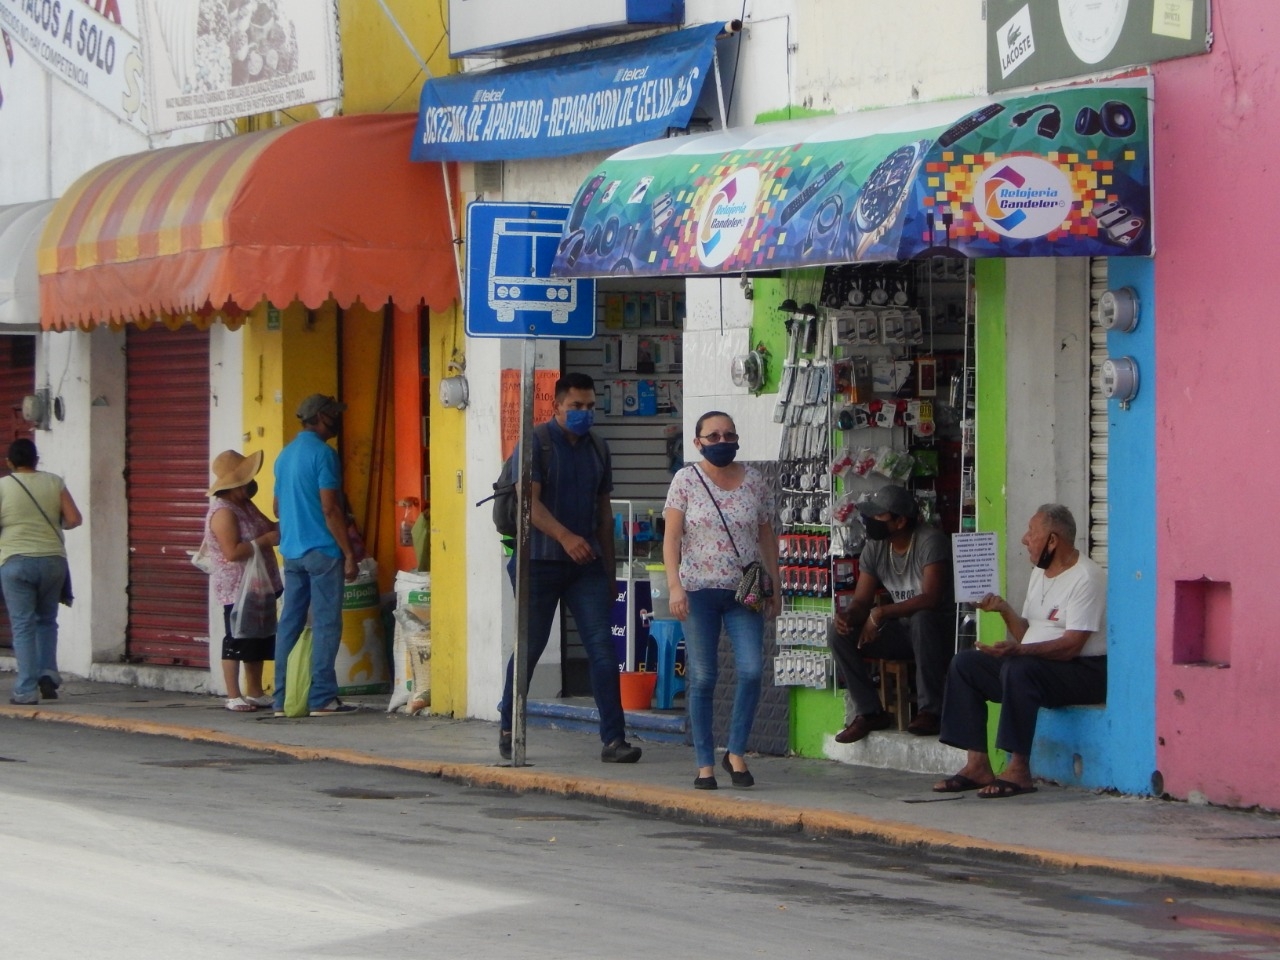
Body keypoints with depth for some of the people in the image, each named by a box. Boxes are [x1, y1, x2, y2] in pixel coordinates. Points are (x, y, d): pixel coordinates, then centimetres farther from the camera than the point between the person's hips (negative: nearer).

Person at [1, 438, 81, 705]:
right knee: (46, 620, 19)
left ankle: (27, 689, -3)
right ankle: (48, 674, 3)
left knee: (23, 625, 1)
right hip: (52, 560, 3)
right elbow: (74, 519, 1)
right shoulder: (54, 483, 4)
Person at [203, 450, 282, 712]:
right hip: (237, 590, -10)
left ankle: (255, 693, 23)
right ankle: (233, 697, 1)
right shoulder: (223, 512, -19)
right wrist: (266, 540, -23)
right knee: (237, 642, -4)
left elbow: (269, 527, 18)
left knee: (259, 641, 14)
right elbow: (233, 552, -26)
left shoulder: (246, 505, 11)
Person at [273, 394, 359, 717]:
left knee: (290, 623, 7)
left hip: (291, 552, 8)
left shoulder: (285, 454, 14)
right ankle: (322, 698, -5)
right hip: (322, 551, -8)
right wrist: (348, 552, -14)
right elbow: (330, 508, -17)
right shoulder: (323, 453, -12)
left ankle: (283, 699, 7)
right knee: (326, 624, -4)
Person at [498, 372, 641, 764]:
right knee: (530, 645, 3)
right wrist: (565, 536, -32)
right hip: (541, 561, -5)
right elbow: (530, 502, -17)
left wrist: (609, 571, 17)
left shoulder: (598, 450, 14)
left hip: (587, 564, 5)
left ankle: (613, 738, -9)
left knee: (603, 646, -6)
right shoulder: (536, 444, -5)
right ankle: (508, 728, 20)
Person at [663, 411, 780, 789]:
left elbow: (767, 537, 14)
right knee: (702, 677, -1)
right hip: (699, 591, -2)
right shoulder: (686, 481, 2)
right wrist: (674, 585, -14)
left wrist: (774, 586, 11)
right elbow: (671, 537, -3)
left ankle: (736, 752, 4)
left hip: (745, 591, 2)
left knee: (751, 670, -12)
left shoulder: (754, 481, 9)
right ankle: (705, 764, 5)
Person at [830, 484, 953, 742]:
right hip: (902, 631, 7)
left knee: (921, 619, -40)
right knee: (841, 635, -12)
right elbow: (861, 601, 2)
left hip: (938, 631, -7)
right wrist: (848, 616, -23)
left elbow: (931, 599, -30)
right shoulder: (875, 547, 1)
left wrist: (880, 613, -30)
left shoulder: (930, 541, -20)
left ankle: (930, 711, -29)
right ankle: (869, 712, -4)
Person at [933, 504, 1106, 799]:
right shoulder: (1040, 573, 16)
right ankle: (977, 764, -10)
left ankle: (1018, 771, -32)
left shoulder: (1086, 579, -15)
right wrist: (1005, 611, -2)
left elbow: (1071, 646, -24)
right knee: (964, 663, -1)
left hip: (1084, 671, -10)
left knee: (1018, 669, -36)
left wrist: (1018, 651, -36)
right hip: (1034, 665, 10)